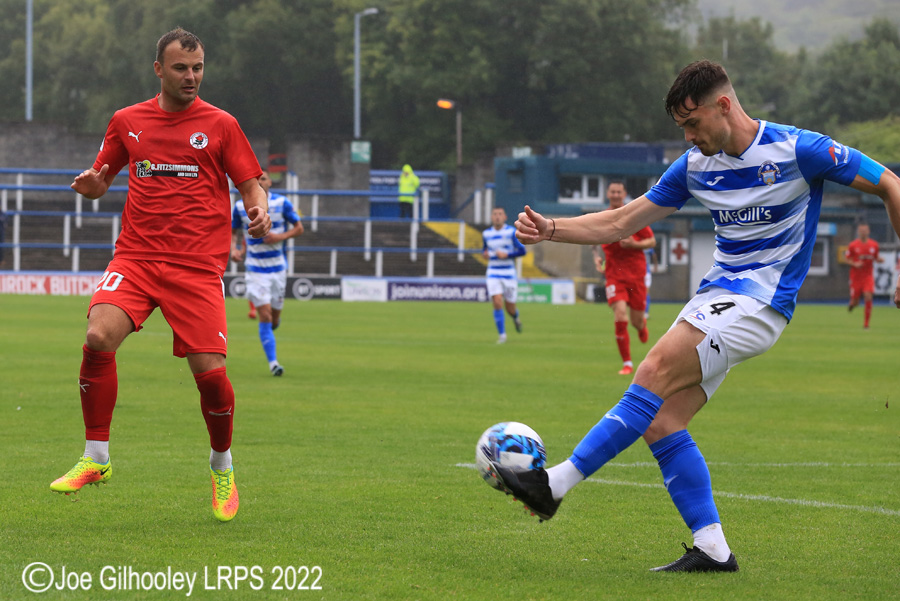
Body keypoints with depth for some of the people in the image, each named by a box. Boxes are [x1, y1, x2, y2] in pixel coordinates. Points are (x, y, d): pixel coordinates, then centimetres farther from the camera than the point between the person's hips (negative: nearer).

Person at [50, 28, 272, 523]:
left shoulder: (220, 125, 5)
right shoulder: (127, 121, 11)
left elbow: (250, 184, 7)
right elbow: (101, 180, 20)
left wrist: (260, 211, -15)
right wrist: (90, 185, -3)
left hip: (198, 267, -1)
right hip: (135, 256, 1)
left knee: (210, 371, -10)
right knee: (98, 339, -22)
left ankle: (221, 467, 18)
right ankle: (96, 459, -9)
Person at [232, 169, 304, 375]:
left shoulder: (282, 203, -4)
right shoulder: (240, 206, -2)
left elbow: (299, 228, 3)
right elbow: (232, 231, 11)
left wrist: (280, 237, -15)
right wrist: (234, 248, -9)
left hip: (278, 267, 1)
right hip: (255, 269, -1)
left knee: (274, 318, 8)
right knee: (265, 315, -13)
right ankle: (273, 362, -11)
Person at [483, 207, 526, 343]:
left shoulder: (512, 232, -5)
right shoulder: (486, 233, 5)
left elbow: (522, 250, -6)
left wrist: (506, 255, -19)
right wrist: (484, 253, 0)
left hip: (509, 274, -1)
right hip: (493, 274, 1)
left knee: (510, 308, 6)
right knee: (497, 304, -16)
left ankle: (516, 318, 44)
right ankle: (502, 335, -6)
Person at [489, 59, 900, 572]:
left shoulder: (798, 150, -10)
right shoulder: (695, 166, 8)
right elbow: (621, 222, 12)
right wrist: (549, 230, -2)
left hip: (761, 302, -8)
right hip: (716, 296, 8)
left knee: (655, 375, -22)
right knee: (660, 421, -6)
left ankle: (556, 484, -21)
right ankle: (712, 549, -2)